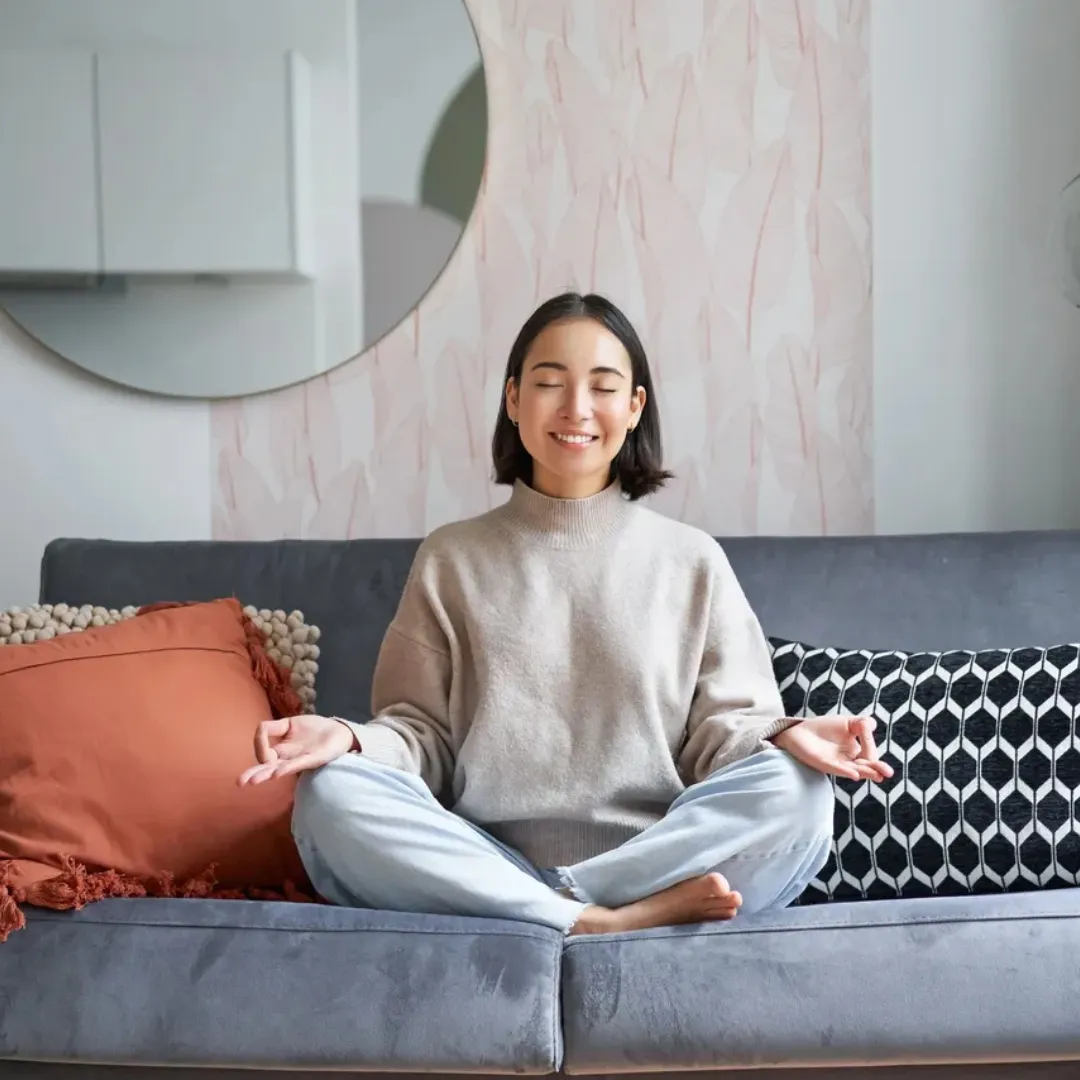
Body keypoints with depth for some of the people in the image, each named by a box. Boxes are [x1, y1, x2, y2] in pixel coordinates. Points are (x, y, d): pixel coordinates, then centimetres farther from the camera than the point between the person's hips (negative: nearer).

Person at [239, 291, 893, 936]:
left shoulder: (692, 561, 12)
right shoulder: (450, 559, 13)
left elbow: (724, 730, 6)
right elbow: (424, 734, 8)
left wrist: (786, 737, -16)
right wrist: (349, 739, -14)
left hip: (658, 861, 0)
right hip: (486, 872, 1)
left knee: (796, 794, -28)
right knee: (332, 796, -27)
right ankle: (602, 925, -29)